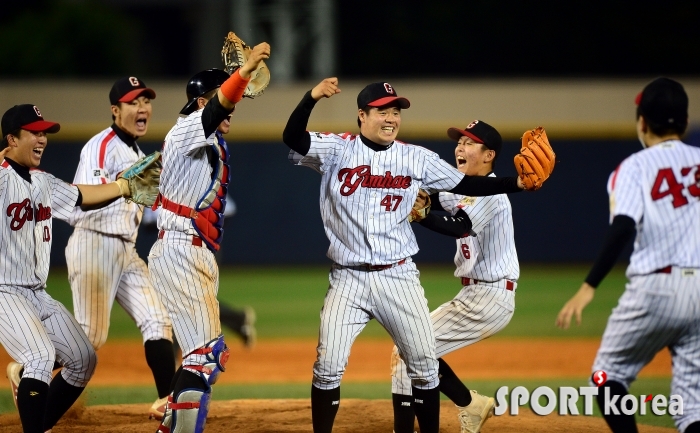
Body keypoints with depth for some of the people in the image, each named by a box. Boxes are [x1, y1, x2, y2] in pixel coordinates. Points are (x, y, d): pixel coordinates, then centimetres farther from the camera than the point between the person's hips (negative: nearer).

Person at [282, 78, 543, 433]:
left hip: (398, 276, 2)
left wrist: (517, 183, -5)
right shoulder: (337, 150, -4)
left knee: (424, 365, 2)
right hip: (348, 279, -2)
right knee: (328, 365, -7)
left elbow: (467, 186, 7)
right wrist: (312, 97, -37)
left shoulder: (417, 158, 3)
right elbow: (293, 138, -19)